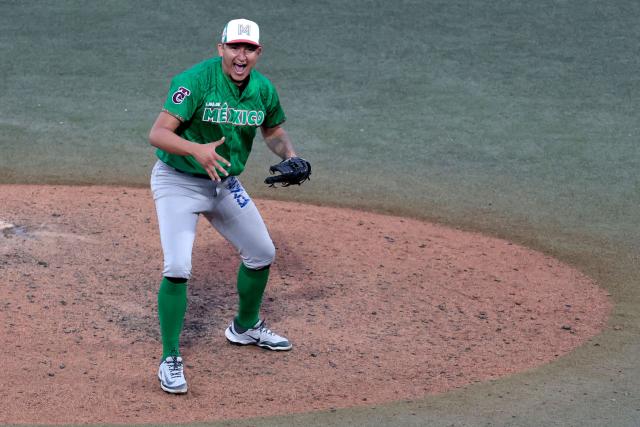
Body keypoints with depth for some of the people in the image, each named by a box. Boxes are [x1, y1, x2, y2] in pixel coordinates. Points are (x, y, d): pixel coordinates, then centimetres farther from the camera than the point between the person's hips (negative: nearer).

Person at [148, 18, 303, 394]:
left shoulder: (263, 90, -6)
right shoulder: (196, 81, -25)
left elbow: (273, 129, 14)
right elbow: (158, 133, -30)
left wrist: (289, 154, -7)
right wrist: (196, 149, -47)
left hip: (225, 182, 7)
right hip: (178, 182, -7)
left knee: (263, 253, 16)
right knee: (178, 268, -19)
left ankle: (246, 327, 42)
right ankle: (171, 359, -7)